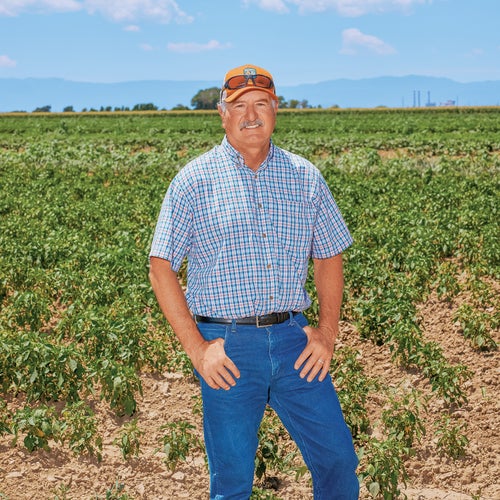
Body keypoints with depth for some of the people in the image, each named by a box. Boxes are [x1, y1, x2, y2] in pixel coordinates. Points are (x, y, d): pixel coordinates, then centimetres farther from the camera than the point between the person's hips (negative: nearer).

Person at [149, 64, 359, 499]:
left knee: (338, 459, 5)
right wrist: (195, 348, -8)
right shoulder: (195, 181, -1)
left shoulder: (305, 177, 8)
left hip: (293, 341, 3)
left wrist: (327, 333, 2)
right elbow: (161, 269, -2)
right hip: (227, 349, -2)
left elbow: (330, 257, 15)